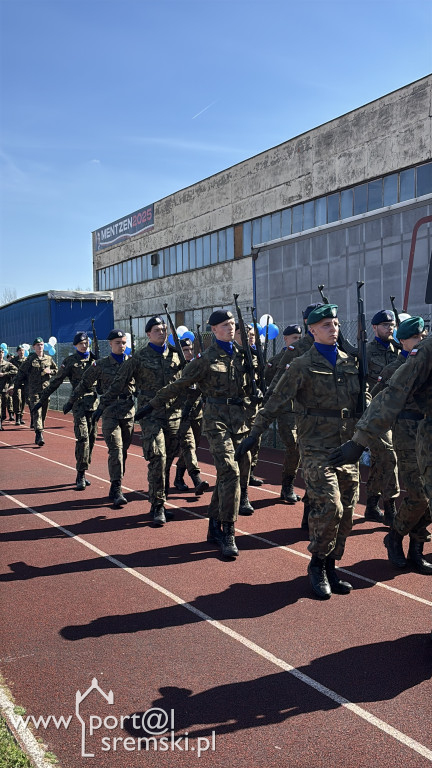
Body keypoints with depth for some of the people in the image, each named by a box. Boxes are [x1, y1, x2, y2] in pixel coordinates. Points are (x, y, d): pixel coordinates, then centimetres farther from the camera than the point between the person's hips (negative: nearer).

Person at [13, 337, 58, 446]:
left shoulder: (48, 359, 9)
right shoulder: (29, 360, -1)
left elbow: (56, 370, 20)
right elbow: (20, 374, 2)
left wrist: (50, 371, -2)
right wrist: (15, 387, 2)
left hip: (46, 389, 4)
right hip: (33, 391, -4)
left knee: (43, 413, 9)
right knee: (37, 412, -13)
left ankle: (39, 436, 22)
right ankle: (39, 435, -20)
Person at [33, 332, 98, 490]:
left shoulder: (95, 359, 12)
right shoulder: (70, 361, 2)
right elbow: (56, 381, 3)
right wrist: (42, 399, 1)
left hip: (94, 402, 4)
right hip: (79, 402, -4)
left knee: (91, 438, 5)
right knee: (82, 437, -14)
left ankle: (81, 474, 16)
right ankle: (81, 475, -8)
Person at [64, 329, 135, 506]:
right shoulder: (101, 364, 1)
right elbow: (84, 384, 11)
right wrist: (71, 402, 17)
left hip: (129, 412, 3)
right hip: (109, 412, -3)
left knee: (123, 450, 9)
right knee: (115, 449, -13)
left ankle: (115, 488, 21)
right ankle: (116, 490, -11)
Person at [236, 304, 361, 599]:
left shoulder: (351, 362, 12)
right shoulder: (302, 366, -3)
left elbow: (363, 400, 19)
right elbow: (276, 402, -4)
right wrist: (254, 434, -8)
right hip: (317, 448, -5)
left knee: (347, 511, 7)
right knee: (329, 508, -13)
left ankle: (331, 567, 22)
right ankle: (317, 565, 8)